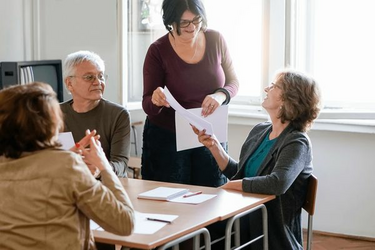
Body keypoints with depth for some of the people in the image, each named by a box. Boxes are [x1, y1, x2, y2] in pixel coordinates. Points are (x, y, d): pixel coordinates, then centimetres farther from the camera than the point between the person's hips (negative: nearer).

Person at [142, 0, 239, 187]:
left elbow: (233, 82, 6)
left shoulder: (216, 40, -5)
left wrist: (221, 95, -17)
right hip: (167, 138, -2)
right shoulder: (158, 51, -11)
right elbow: (148, 105, -8)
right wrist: (155, 101, -32)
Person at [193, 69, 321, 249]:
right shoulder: (259, 131, 9)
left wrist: (229, 186, -19)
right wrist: (214, 146, 4)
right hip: (247, 220, 6)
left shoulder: (297, 143, -13)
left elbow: (278, 183, -31)